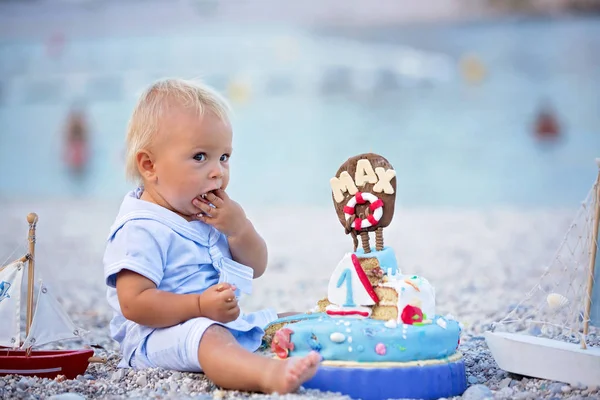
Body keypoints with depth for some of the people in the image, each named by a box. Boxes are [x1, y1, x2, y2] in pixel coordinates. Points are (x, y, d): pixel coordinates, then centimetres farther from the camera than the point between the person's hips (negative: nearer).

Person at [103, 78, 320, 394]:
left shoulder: (211, 217, 13)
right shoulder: (141, 229, -16)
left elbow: (255, 269, 15)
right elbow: (133, 303, -23)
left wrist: (240, 228, -5)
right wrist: (200, 306, -29)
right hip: (160, 336, -11)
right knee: (210, 338, -39)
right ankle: (271, 375, -67)